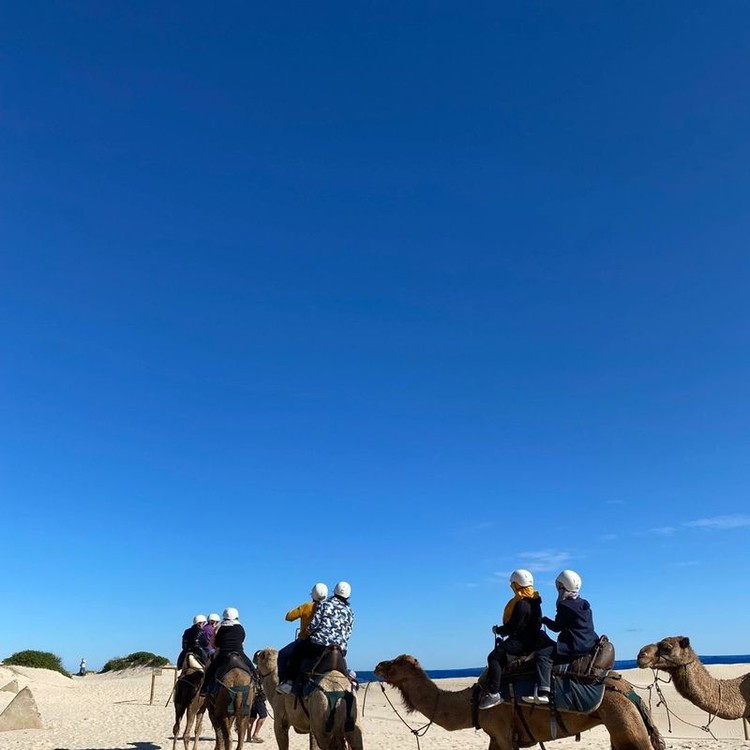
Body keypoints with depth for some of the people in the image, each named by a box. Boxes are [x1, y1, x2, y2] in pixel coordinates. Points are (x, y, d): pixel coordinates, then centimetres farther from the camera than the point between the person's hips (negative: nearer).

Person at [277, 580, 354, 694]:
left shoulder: (325, 604, 2)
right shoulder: (350, 612, 12)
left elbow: (314, 624, -3)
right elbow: (347, 634, 13)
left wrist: (308, 633, 16)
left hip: (319, 643, -4)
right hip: (340, 649, 4)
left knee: (297, 651, 15)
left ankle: (289, 682, 7)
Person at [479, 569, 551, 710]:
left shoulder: (521, 604, -20)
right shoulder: (533, 600, 11)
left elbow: (513, 627, -20)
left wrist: (498, 630, -2)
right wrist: (502, 630, 19)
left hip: (521, 640, -11)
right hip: (531, 636, 11)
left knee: (494, 656, -19)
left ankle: (494, 693, -24)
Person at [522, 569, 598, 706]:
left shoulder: (564, 605, -10)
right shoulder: (585, 604, 15)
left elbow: (557, 627, -5)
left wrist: (544, 620, 11)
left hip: (575, 647, -9)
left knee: (543, 654, -19)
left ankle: (542, 692, -32)